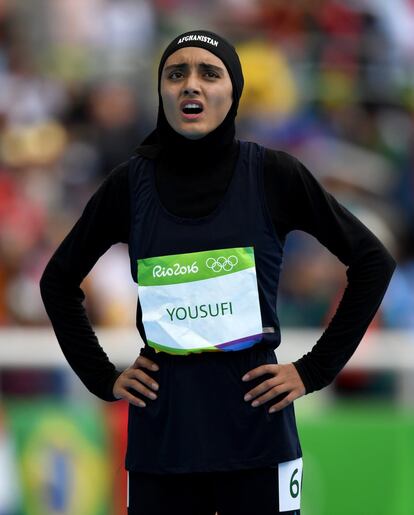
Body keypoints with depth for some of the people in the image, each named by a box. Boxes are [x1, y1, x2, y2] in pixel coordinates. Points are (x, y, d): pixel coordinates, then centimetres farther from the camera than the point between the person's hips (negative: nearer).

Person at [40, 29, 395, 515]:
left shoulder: (271, 174, -2)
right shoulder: (131, 182, 3)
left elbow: (373, 261, 3)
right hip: (161, 429, 1)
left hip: (254, 420, -1)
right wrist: (103, 378, 7)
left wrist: (315, 371, 0)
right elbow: (59, 280, 16)